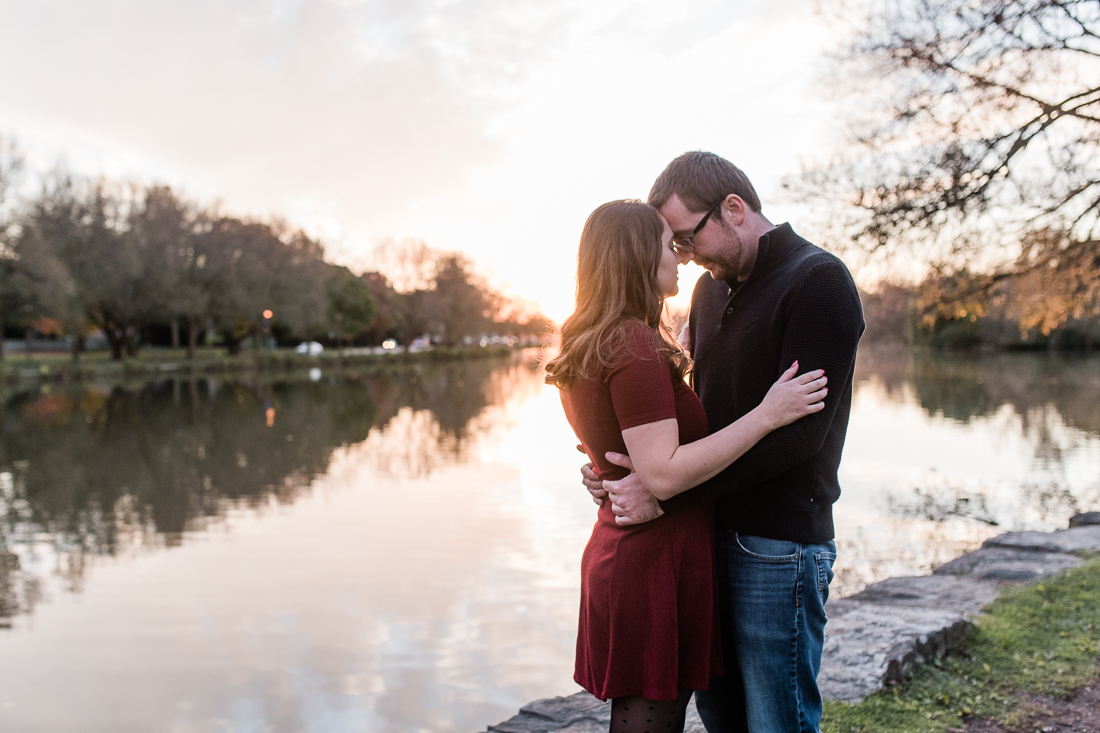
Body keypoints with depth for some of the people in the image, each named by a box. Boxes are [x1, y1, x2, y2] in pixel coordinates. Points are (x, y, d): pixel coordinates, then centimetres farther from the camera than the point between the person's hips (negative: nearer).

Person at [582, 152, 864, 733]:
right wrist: (626, 464, -1)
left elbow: (797, 429, -21)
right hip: (712, 531, 8)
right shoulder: (711, 288, 13)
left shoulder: (819, 281, -12)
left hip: (780, 543, -7)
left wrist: (667, 493, -21)